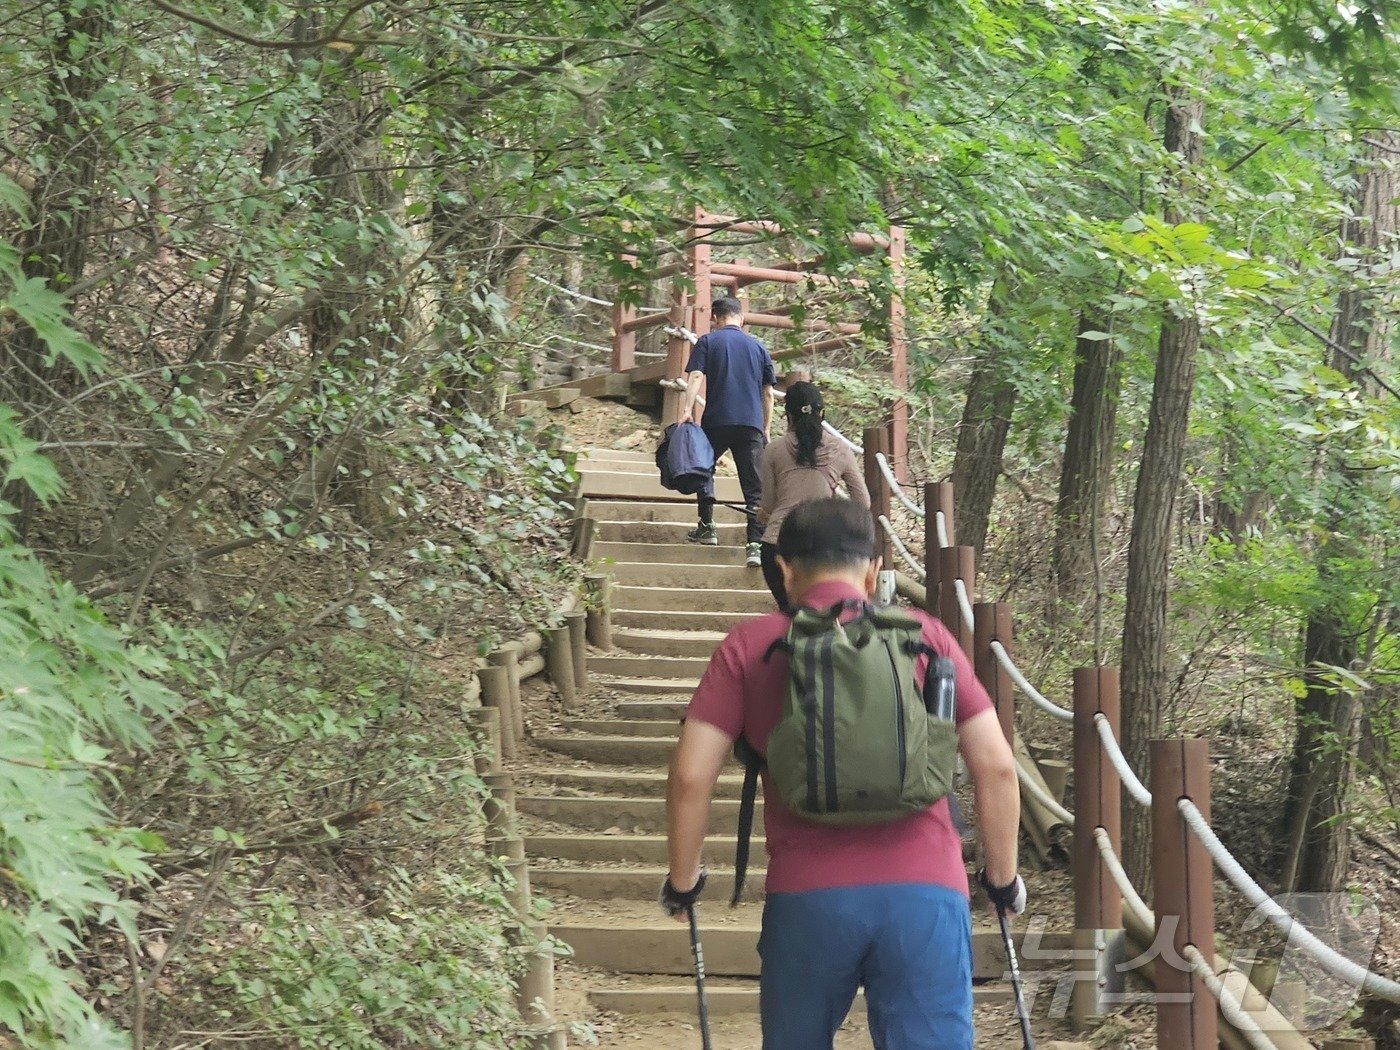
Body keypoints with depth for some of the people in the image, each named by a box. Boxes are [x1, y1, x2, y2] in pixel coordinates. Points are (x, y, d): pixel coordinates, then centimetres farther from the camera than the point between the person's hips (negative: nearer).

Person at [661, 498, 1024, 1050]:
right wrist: (1002, 877, 20)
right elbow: (996, 767, 7)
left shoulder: (750, 647, 9)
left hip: (807, 897, 0)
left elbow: (691, 776, 3)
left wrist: (682, 881, 17)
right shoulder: (927, 636, 12)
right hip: (926, 892, 0)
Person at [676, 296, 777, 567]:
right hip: (752, 424, 1)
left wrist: (686, 409, -16)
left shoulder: (707, 342, 6)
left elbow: (695, 377, -8)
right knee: (754, 487, 0)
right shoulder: (758, 347, 14)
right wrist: (766, 430, 19)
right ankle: (754, 544, -10)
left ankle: (707, 525, 18)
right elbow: (768, 393, 14)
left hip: (717, 421, -1)